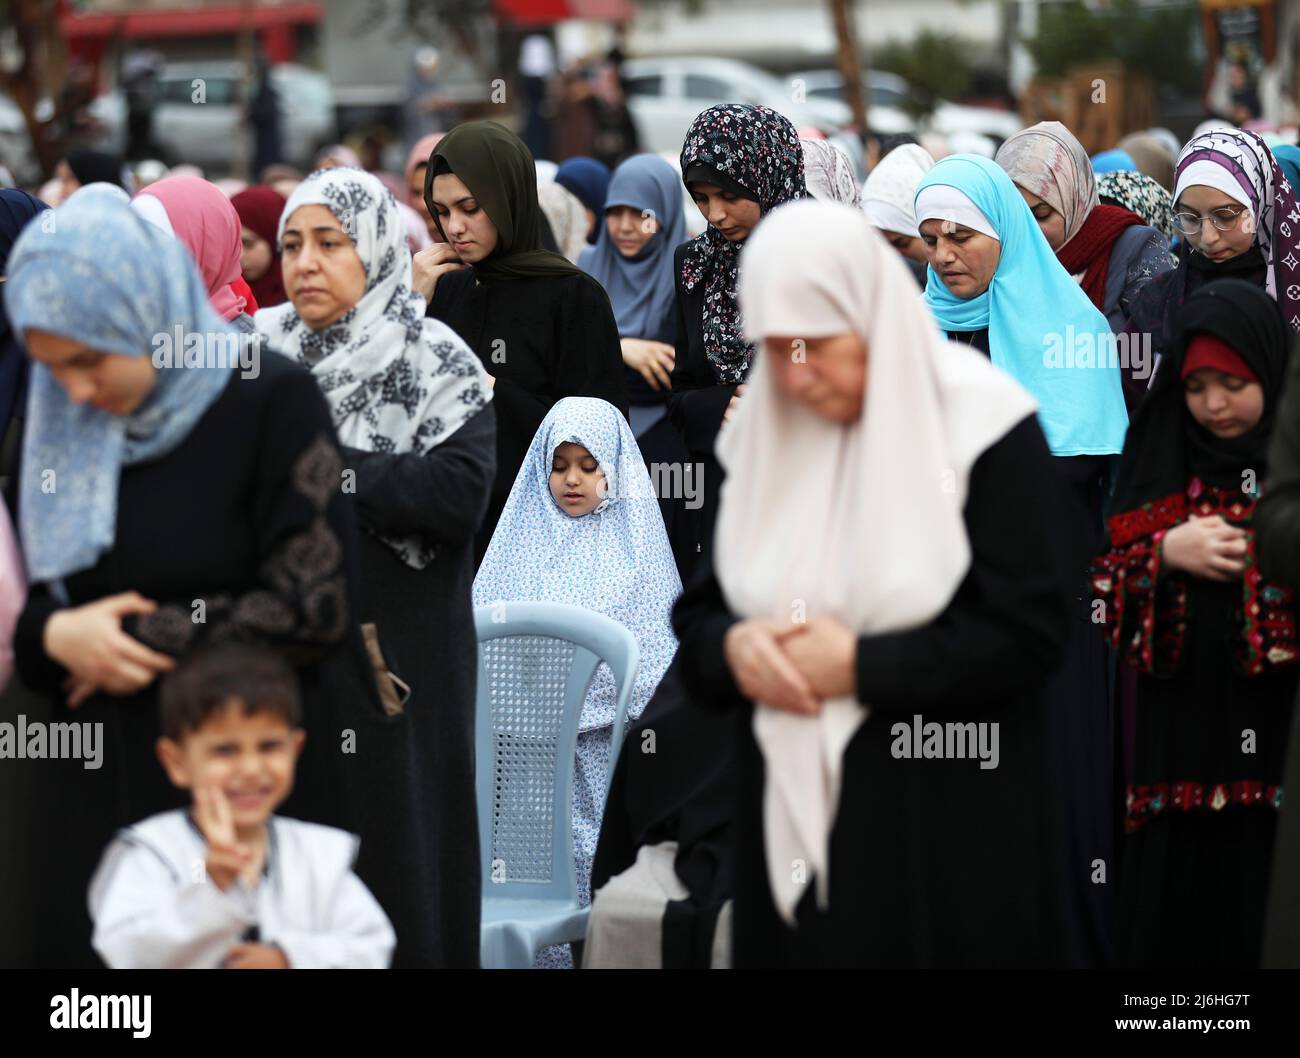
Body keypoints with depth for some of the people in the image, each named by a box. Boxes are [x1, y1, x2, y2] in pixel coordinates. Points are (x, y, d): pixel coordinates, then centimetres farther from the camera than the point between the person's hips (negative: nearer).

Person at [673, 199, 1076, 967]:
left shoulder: (981, 426, -9)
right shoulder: (761, 437, 8)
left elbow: (1030, 632, -14)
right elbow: (699, 612, 12)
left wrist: (861, 665, -17)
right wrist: (733, 649, -11)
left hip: (949, 830, -4)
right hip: (792, 814, 5)